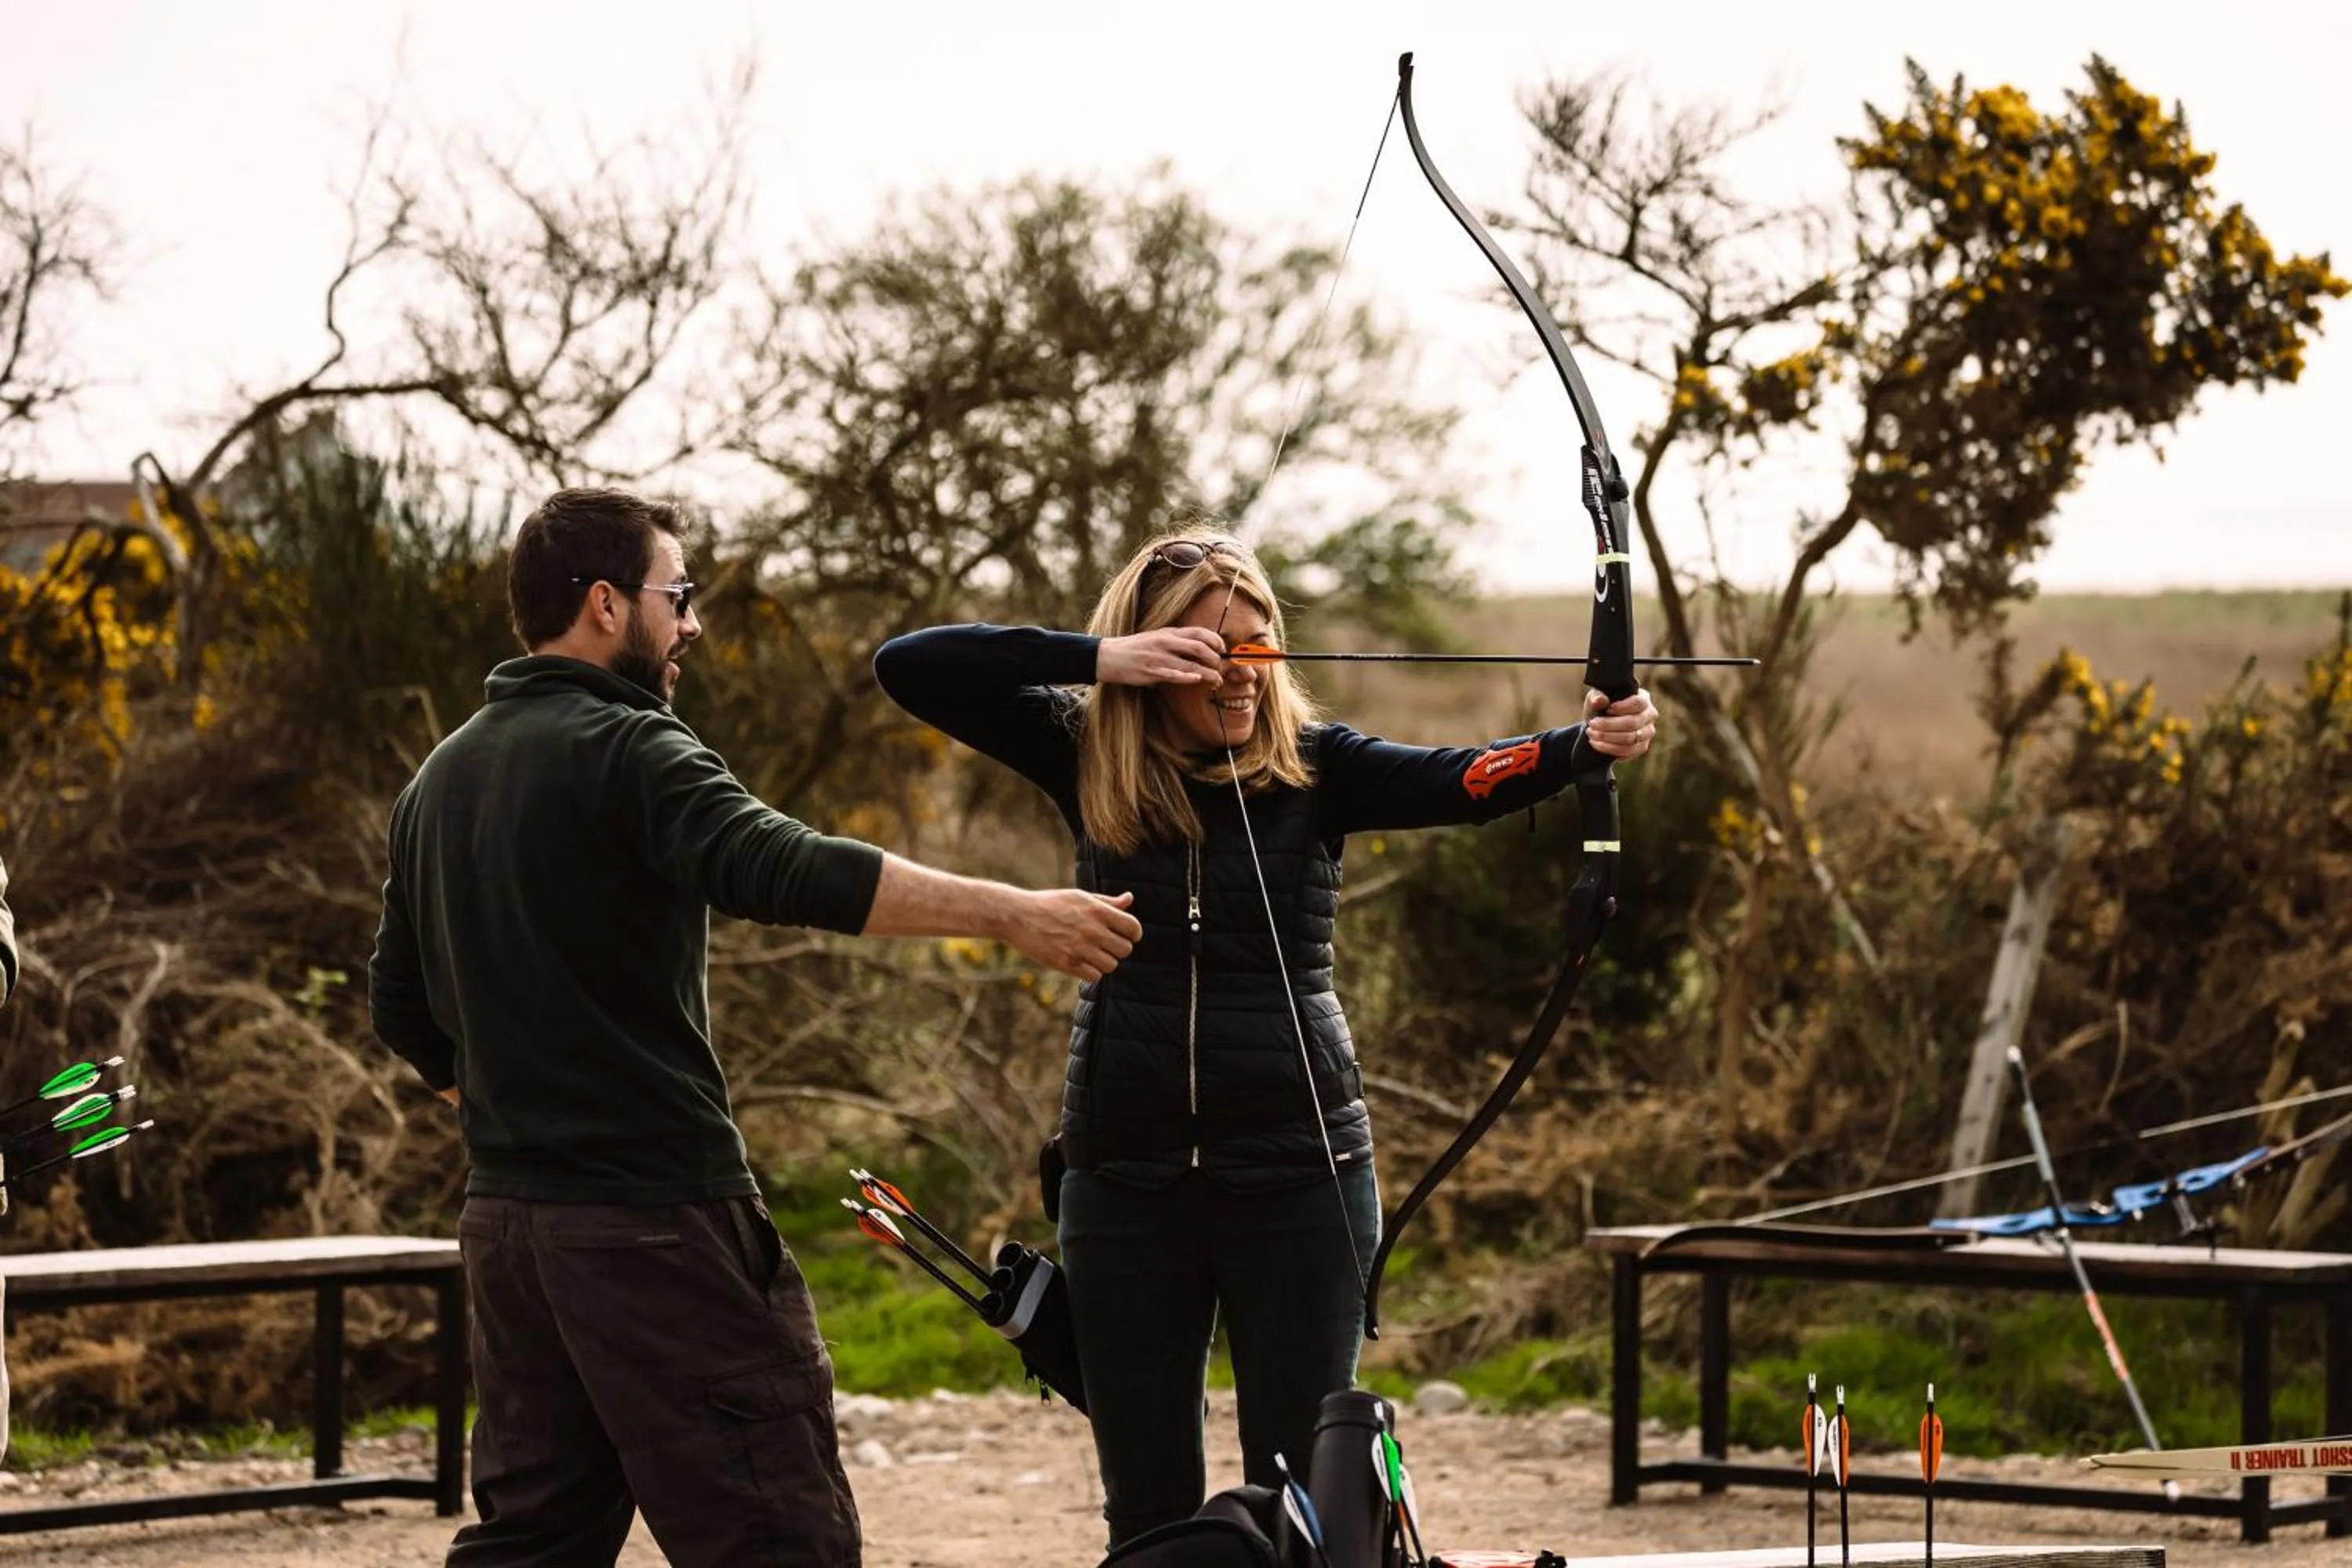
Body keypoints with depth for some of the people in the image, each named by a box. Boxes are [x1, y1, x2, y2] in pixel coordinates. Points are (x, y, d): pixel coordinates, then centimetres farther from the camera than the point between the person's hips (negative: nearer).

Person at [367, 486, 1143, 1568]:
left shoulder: (442, 778, 15)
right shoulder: (624, 749, -11)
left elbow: (403, 1007, 20)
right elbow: (784, 872, -27)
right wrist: (1014, 915, -29)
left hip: (507, 1219, 9)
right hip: (652, 1217, -9)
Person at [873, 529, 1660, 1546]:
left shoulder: (1313, 768, -3)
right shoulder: (1089, 759, 1)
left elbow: (1462, 781, -19)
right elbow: (907, 668, -6)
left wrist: (1583, 743, -39)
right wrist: (1097, 658, -19)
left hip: (1298, 1170, -1)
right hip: (1128, 1178, 1)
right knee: (1147, 1502, 7)